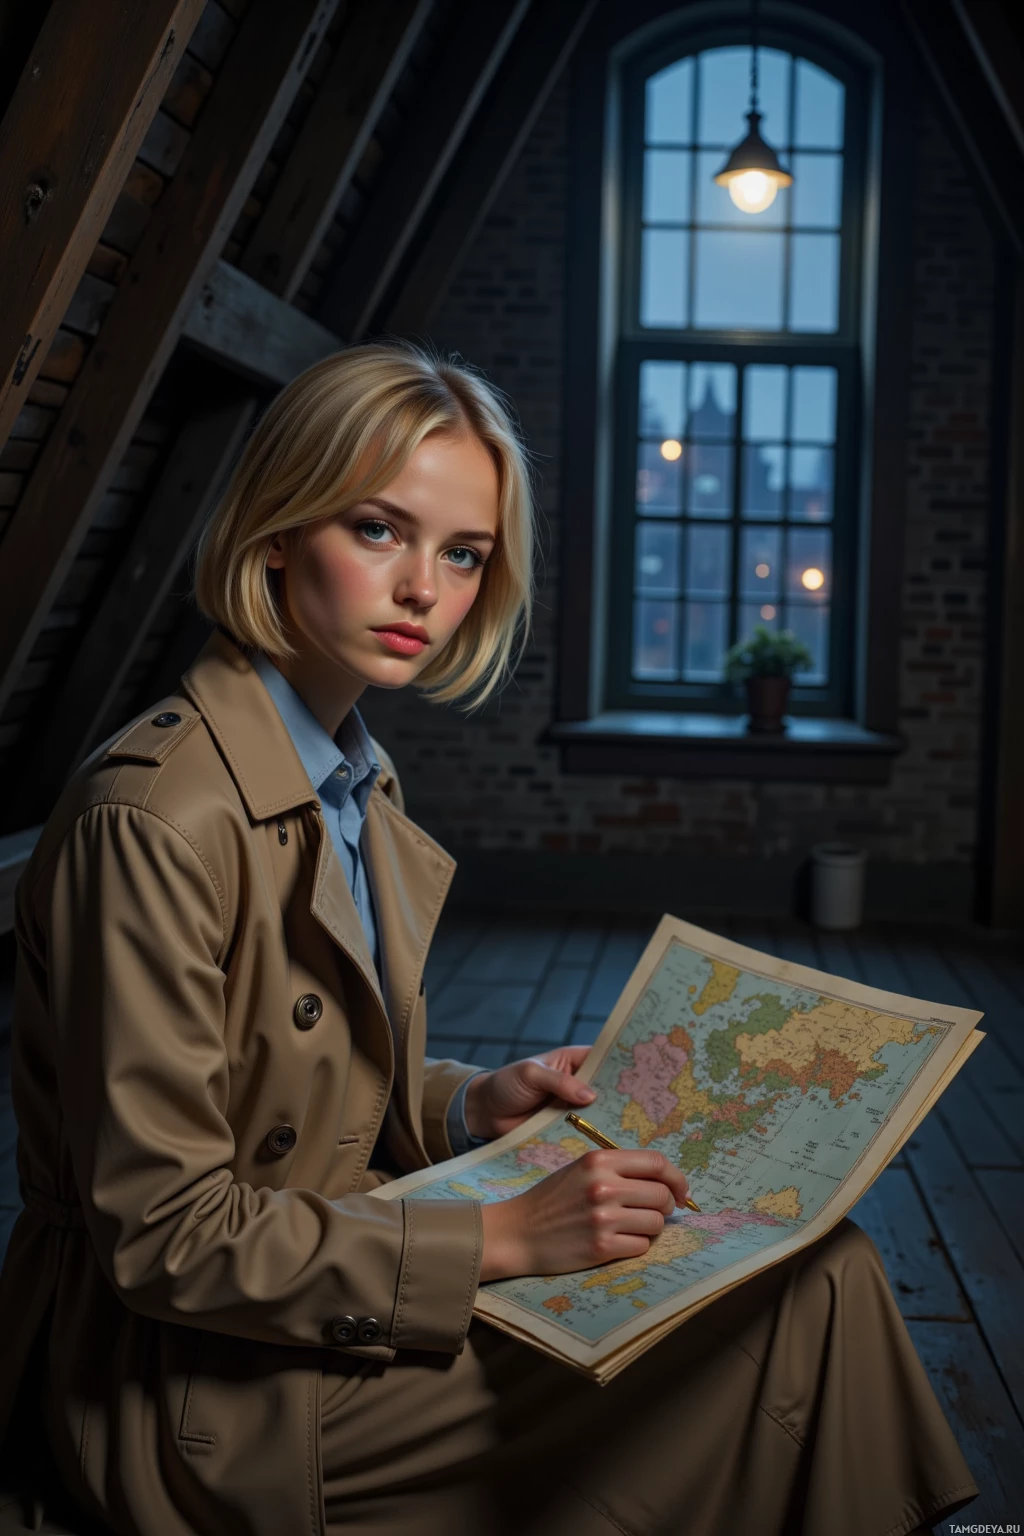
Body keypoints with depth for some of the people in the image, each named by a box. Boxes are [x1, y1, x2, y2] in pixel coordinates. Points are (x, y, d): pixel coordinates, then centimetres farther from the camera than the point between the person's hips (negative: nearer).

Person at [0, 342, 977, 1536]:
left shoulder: (358, 782, 5)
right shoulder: (153, 817, -23)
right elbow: (162, 1230, -22)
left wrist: (472, 1106, -2)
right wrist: (503, 1236, -23)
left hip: (327, 1288, 8)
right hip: (206, 1409, -8)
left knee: (819, 1269, -3)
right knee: (805, 1304, -11)